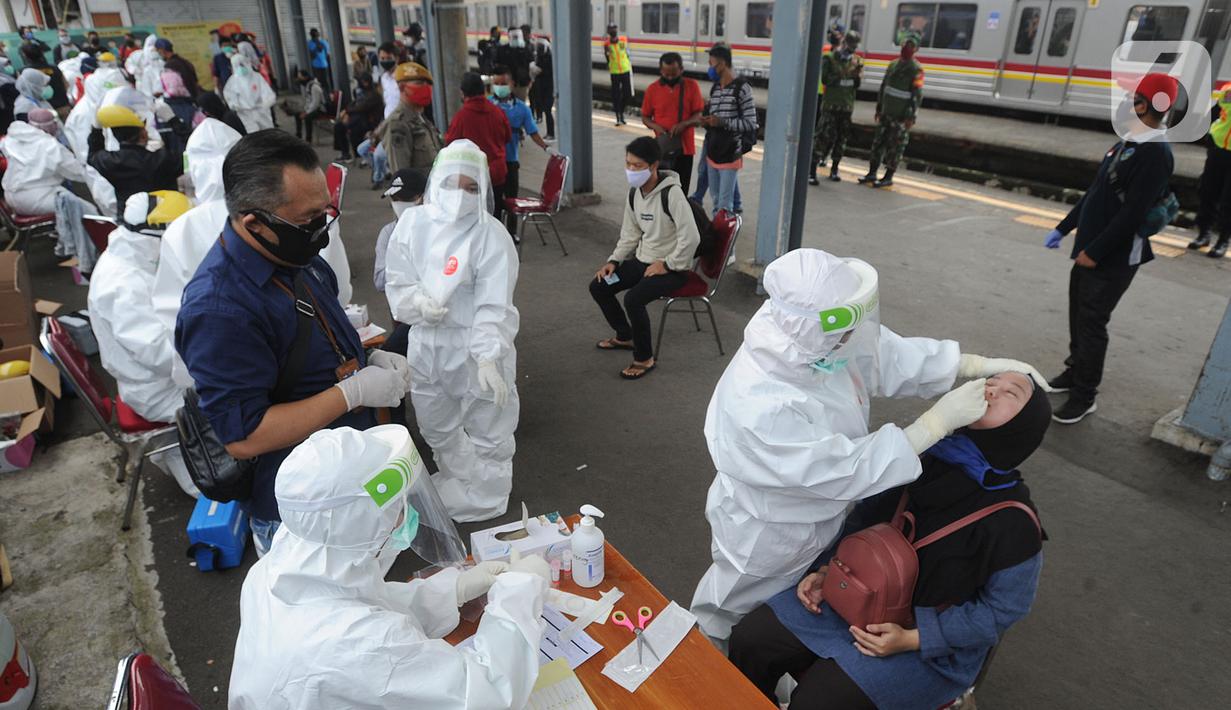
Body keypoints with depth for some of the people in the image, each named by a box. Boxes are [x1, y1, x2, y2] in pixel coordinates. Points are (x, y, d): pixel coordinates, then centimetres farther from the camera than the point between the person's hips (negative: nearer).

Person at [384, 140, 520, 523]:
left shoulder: (491, 236, -17)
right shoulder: (412, 223, -3)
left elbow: (494, 305, -21)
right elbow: (397, 282, 2)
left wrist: (488, 359, -29)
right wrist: (419, 302, -20)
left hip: (476, 347, -5)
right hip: (425, 344, 5)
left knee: (488, 433, 9)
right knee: (436, 428, 24)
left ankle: (486, 502, 34)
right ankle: (459, 484, 51)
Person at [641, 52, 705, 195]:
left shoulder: (692, 86, -2)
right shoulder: (652, 88, 0)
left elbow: (699, 114, -1)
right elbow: (645, 117, 8)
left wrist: (684, 124, -21)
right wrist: (656, 126, -13)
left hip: (684, 147, 0)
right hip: (661, 148, 0)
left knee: (681, 189, 6)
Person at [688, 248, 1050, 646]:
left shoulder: (808, 338, -23)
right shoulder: (762, 411, -44)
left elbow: (891, 354, -7)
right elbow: (852, 471, -35)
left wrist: (980, 365, -10)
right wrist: (940, 419, -32)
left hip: (815, 515, 7)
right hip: (768, 540, -7)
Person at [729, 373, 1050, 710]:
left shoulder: (1012, 520, -22)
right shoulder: (923, 458, -7)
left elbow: (1003, 609, -12)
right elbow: (862, 518, 6)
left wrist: (912, 639, -16)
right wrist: (825, 569, -4)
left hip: (931, 643, -4)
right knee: (750, 639, -6)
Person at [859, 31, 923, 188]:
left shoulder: (916, 69, -9)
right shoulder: (893, 64, 12)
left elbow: (917, 94, -12)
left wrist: (911, 116, -17)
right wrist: (879, 108, 18)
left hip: (901, 117, -6)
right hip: (886, 113, 7)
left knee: (895, 147, -2)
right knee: (878, 142, 8)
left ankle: (888, 177, 5)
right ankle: (871, 173, 17)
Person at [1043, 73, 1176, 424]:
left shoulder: (1156, 154, -17)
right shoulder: (1128, 142, 12)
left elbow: (1133, 213, -22)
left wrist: (1095, 252, -20)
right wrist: (1063, 228, 19)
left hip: (1115, 258, -9)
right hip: (1090, 249, 9)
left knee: (1091, 322, -4)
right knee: (1078, 314, 17)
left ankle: (1084, 395, 6)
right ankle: (1075, 370, 35)